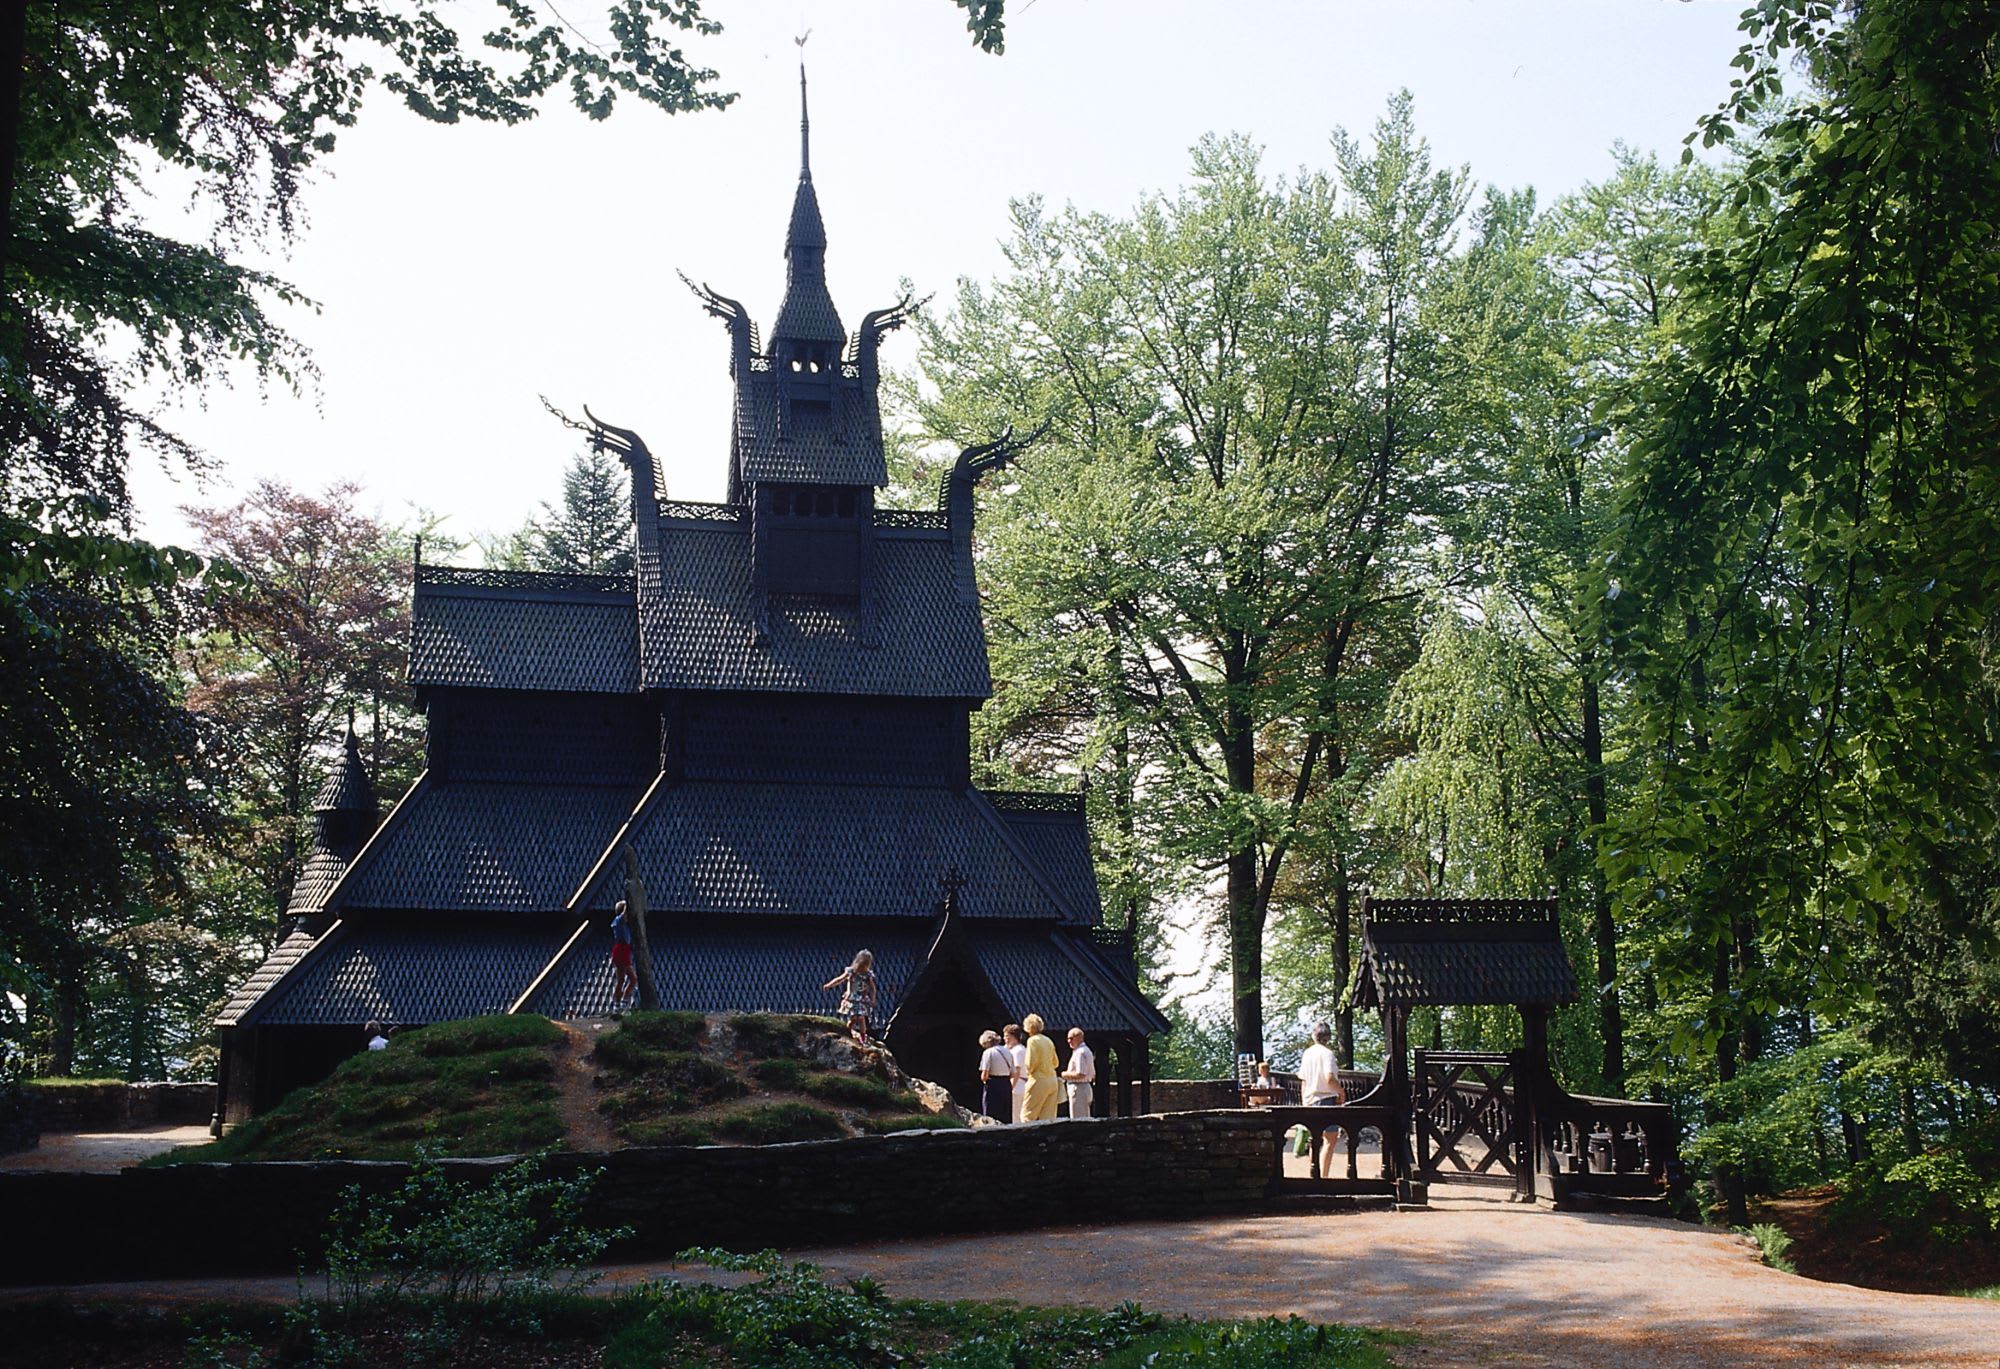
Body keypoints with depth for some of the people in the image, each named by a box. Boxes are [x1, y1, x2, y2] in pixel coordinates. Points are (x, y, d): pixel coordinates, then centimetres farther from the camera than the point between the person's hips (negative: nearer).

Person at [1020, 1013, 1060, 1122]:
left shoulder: (1033, 1040, -10)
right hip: (1052, 1081, 7)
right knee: (1049, 1117, 8)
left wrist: (1028, 1072, 5)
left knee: (1027, 1115, -1)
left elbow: (1030, 1063, -15)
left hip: (1039, 1081, -7)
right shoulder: (1049, 1041, 12)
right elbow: (1055, 1063, 21)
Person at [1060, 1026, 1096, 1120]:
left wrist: (1065, 1074, -10)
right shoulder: (1087, 1051, 19)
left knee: (1077, 1120, -10)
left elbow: (1080, 1074, -24)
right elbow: (1093, 1075, 24)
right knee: (1085, 1120, 12)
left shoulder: (1080, 1052, -15)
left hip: (1078, 1088, -11)